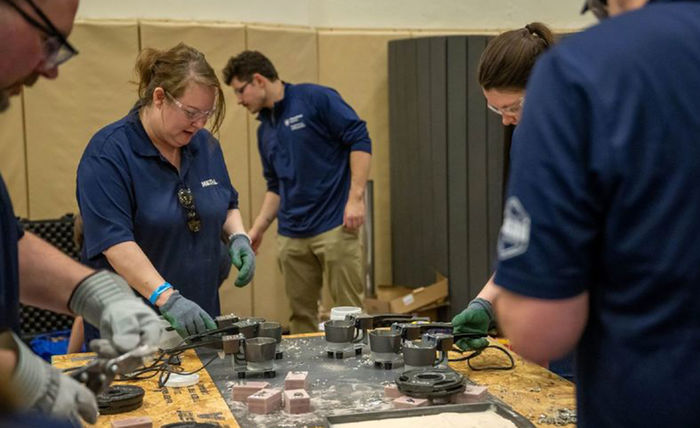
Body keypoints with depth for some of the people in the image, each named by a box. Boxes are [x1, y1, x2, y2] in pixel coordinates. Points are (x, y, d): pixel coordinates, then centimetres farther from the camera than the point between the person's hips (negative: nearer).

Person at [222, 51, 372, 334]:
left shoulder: (316, 99, -6)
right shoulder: (265, 129, 16)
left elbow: (360, 140, -11)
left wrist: (355, 198, -17)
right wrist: (258, 229, 14)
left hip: (335, 226, -7)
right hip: (291, 236, 7)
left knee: (347, 309, -3)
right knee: (301, 313, 10)